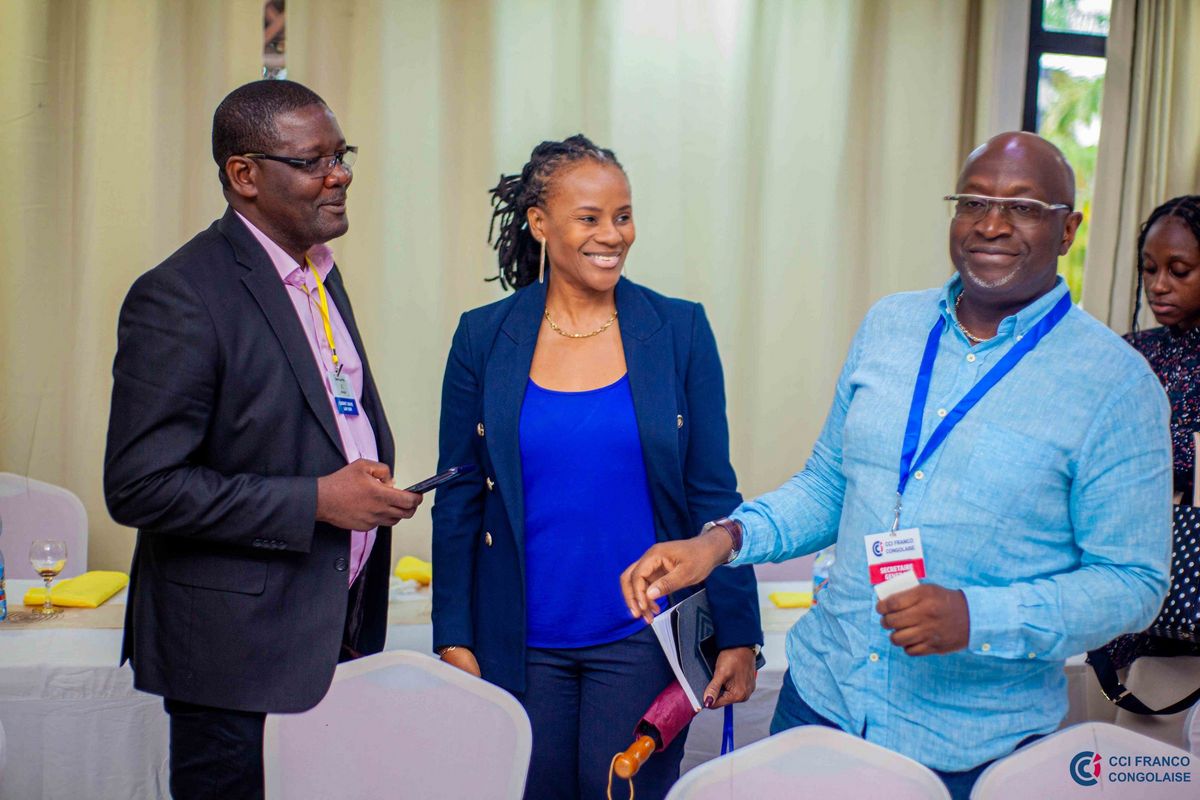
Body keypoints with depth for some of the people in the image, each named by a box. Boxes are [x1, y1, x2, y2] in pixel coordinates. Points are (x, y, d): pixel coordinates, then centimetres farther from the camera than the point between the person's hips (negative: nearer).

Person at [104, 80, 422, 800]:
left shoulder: (319, 276, 12)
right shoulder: (180, 297, -16)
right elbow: (139, 487, -20)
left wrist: (369, 473, 7)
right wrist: (316, 500, -21)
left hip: (341, 627, 8)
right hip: (240, 653, -7)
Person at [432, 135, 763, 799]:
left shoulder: (680, 330, -2)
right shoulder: (483, 337, -1)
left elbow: (712, 495, 0)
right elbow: (458, 501, 3)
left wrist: (739, 634, -1)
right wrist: (453, 639, 0)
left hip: (642, 638, -1)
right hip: (520, 643, 1)